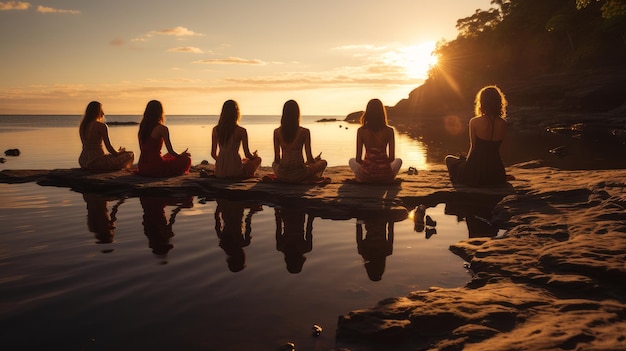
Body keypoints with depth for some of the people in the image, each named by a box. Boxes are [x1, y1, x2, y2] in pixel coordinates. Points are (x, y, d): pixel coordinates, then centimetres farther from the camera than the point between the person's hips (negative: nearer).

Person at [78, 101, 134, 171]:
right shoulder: (101, 126, -12)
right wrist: (119, 152, 9)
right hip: (97, 162, -8)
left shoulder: (83, 126, 9)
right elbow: (109, 147, -12)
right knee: (130, 154, 2)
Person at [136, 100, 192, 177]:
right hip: (155, 166, -7)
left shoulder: (142, 127, 7)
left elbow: (143, 149, 16)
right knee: (186, 160, 7)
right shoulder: (162, 128, -13)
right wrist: (180, 156, 10)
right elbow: (170, 151, -11)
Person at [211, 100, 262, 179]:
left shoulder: (215, 129, 2)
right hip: (234, 170, -6)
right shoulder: (241, 131, -10)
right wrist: (254, 156, 18)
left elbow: (213, 154, 7)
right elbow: (247, 155, -5)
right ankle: (247, 175, 17)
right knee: (257, 159, 21)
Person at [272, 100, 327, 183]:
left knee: (274, 164, 39)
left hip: (282, 175, 2)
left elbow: (276, 159, 0)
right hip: (299, 174, -2)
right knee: (323, 162, 23)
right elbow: (309, 159, -9)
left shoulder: (277, 132, -5)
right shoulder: (304, 132, -13)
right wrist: (315, 161, 15)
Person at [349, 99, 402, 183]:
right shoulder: (389, 131, -6)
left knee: (352, 161, 32)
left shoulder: (361, 131, -7)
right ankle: (387, 182, 21)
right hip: (385, 176, 1)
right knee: (398, 161, 34)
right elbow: (392, 158, -2)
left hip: (366, 176, 0)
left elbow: (358, 159, -4)